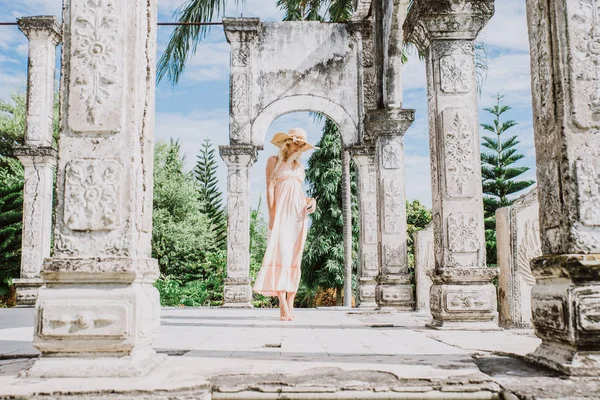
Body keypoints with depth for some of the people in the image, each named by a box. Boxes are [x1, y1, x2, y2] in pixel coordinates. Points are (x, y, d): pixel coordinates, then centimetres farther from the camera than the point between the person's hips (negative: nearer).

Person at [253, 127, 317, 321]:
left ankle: (290, 304, 3)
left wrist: (310, 200, 3)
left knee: (294, 258, 1)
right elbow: (270, 189, -2)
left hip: (299, 214, 6)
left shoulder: (299, 165, 22)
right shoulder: (274, 160, 7)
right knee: (282, 255, -14)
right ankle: (283, 307, -18)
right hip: (281, 212, -5)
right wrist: (272, 215, -12)